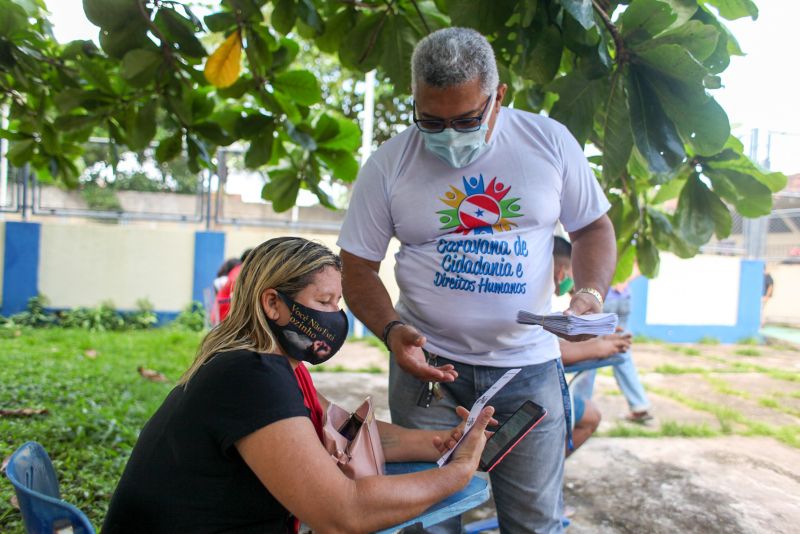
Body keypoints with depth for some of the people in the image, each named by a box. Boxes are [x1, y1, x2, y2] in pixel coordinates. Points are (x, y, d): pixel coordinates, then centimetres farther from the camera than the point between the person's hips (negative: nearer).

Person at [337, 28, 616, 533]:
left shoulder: (550, 141, -2)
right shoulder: (388, 164, -5)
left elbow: (594, 227, 9)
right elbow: (358, 268, 0)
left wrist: (591, 292, -10)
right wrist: (391, 329, -17)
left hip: (529, 366, 1)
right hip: (427, 363, 0)